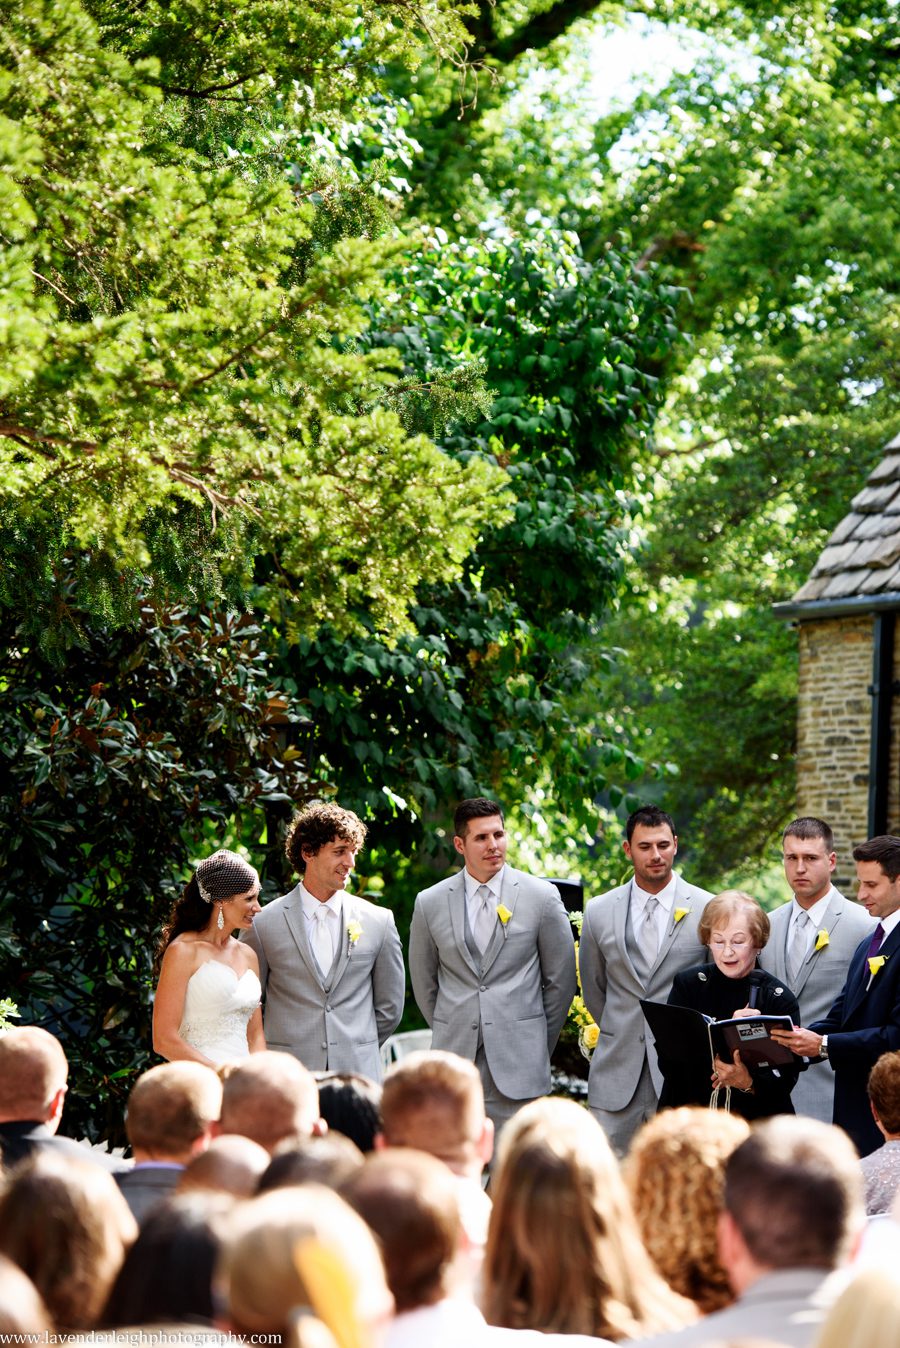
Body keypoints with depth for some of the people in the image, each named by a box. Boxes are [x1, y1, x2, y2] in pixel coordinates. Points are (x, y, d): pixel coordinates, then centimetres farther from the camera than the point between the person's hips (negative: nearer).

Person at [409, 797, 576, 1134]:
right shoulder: (430, 903, 5)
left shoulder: (542, 897, 1)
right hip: (454, 1060, 2)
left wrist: (538, 1046, 10)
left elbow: (561, 979, 8)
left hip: (517, 1063, -2)